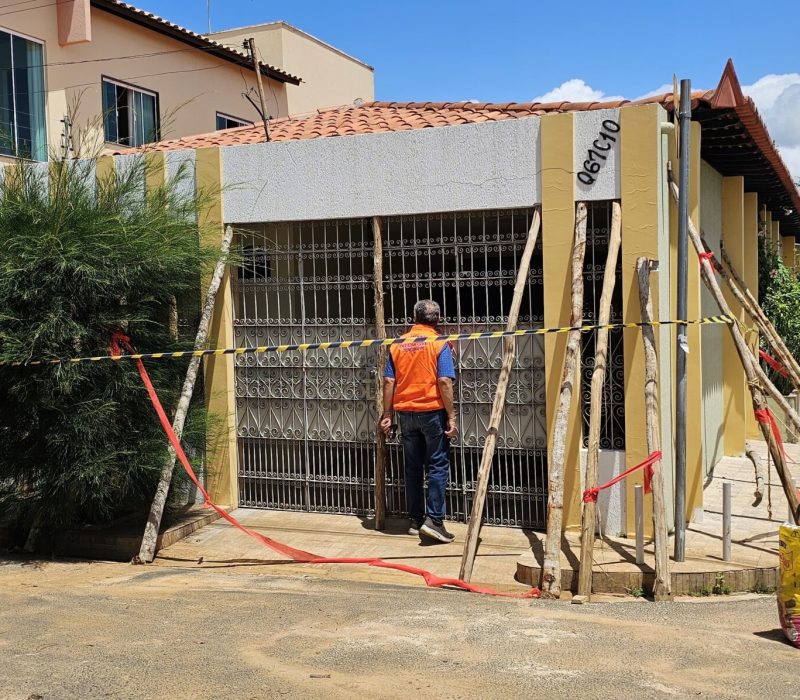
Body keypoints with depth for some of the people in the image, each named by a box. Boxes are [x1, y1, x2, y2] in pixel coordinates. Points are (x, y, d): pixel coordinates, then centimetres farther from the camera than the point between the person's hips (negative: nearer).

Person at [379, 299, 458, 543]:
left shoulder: (398, 344, 5)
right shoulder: (439, 344, -7)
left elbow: (389, 382, 3)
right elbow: (444, 382, -13)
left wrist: (387, 415, 9)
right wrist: (451, 416, -10)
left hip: (406, 413, 4)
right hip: (432, 412, -4)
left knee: (413, 467, 11)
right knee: (438, 466, 1)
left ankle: (416, 520, 16)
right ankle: (434, 519, -7)